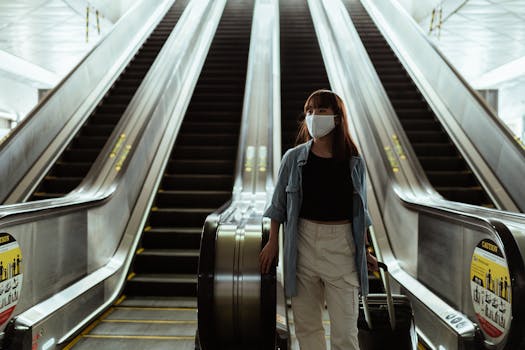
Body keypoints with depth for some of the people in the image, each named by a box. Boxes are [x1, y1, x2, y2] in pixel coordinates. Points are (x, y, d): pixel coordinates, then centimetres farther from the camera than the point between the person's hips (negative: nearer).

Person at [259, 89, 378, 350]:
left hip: (342, 244, 0)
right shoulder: (294, 158, 0)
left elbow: (359, 210, 10)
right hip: (303, 242, 1)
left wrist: (365, 251, 11)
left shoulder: (354, 163, 1)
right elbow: (279, 204, 7)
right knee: (306, 324, 11)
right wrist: (272, 243, 5)